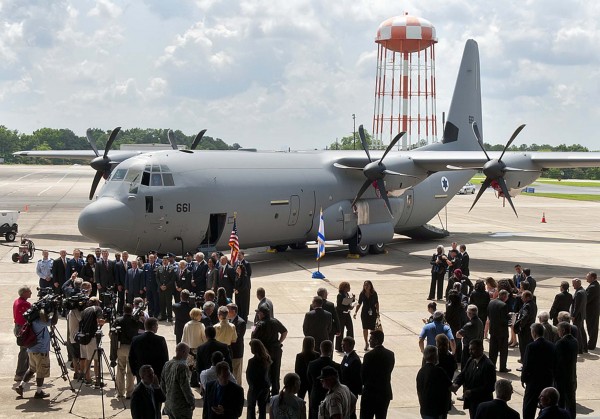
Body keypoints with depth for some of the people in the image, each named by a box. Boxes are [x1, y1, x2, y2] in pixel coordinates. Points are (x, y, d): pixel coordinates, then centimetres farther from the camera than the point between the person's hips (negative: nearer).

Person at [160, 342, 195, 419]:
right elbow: (185, 387, -19)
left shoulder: (167, 364, 4)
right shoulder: (182, 366, -21)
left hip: (169, 404, 8)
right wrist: (192, 402, -8)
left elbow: (162, 385, 12)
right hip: (181, 406, -8)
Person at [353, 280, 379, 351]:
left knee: (373, 328, -1)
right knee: (365, 329, 6)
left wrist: (377, 312, -1)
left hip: (372, 313, -1)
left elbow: (377, 303, 3)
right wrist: (355, 312, -5)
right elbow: (359, 304, 3)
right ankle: (366, 343, 20)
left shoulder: (374, 293, -6)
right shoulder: (362, 294, -3)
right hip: (364, 313, 1)